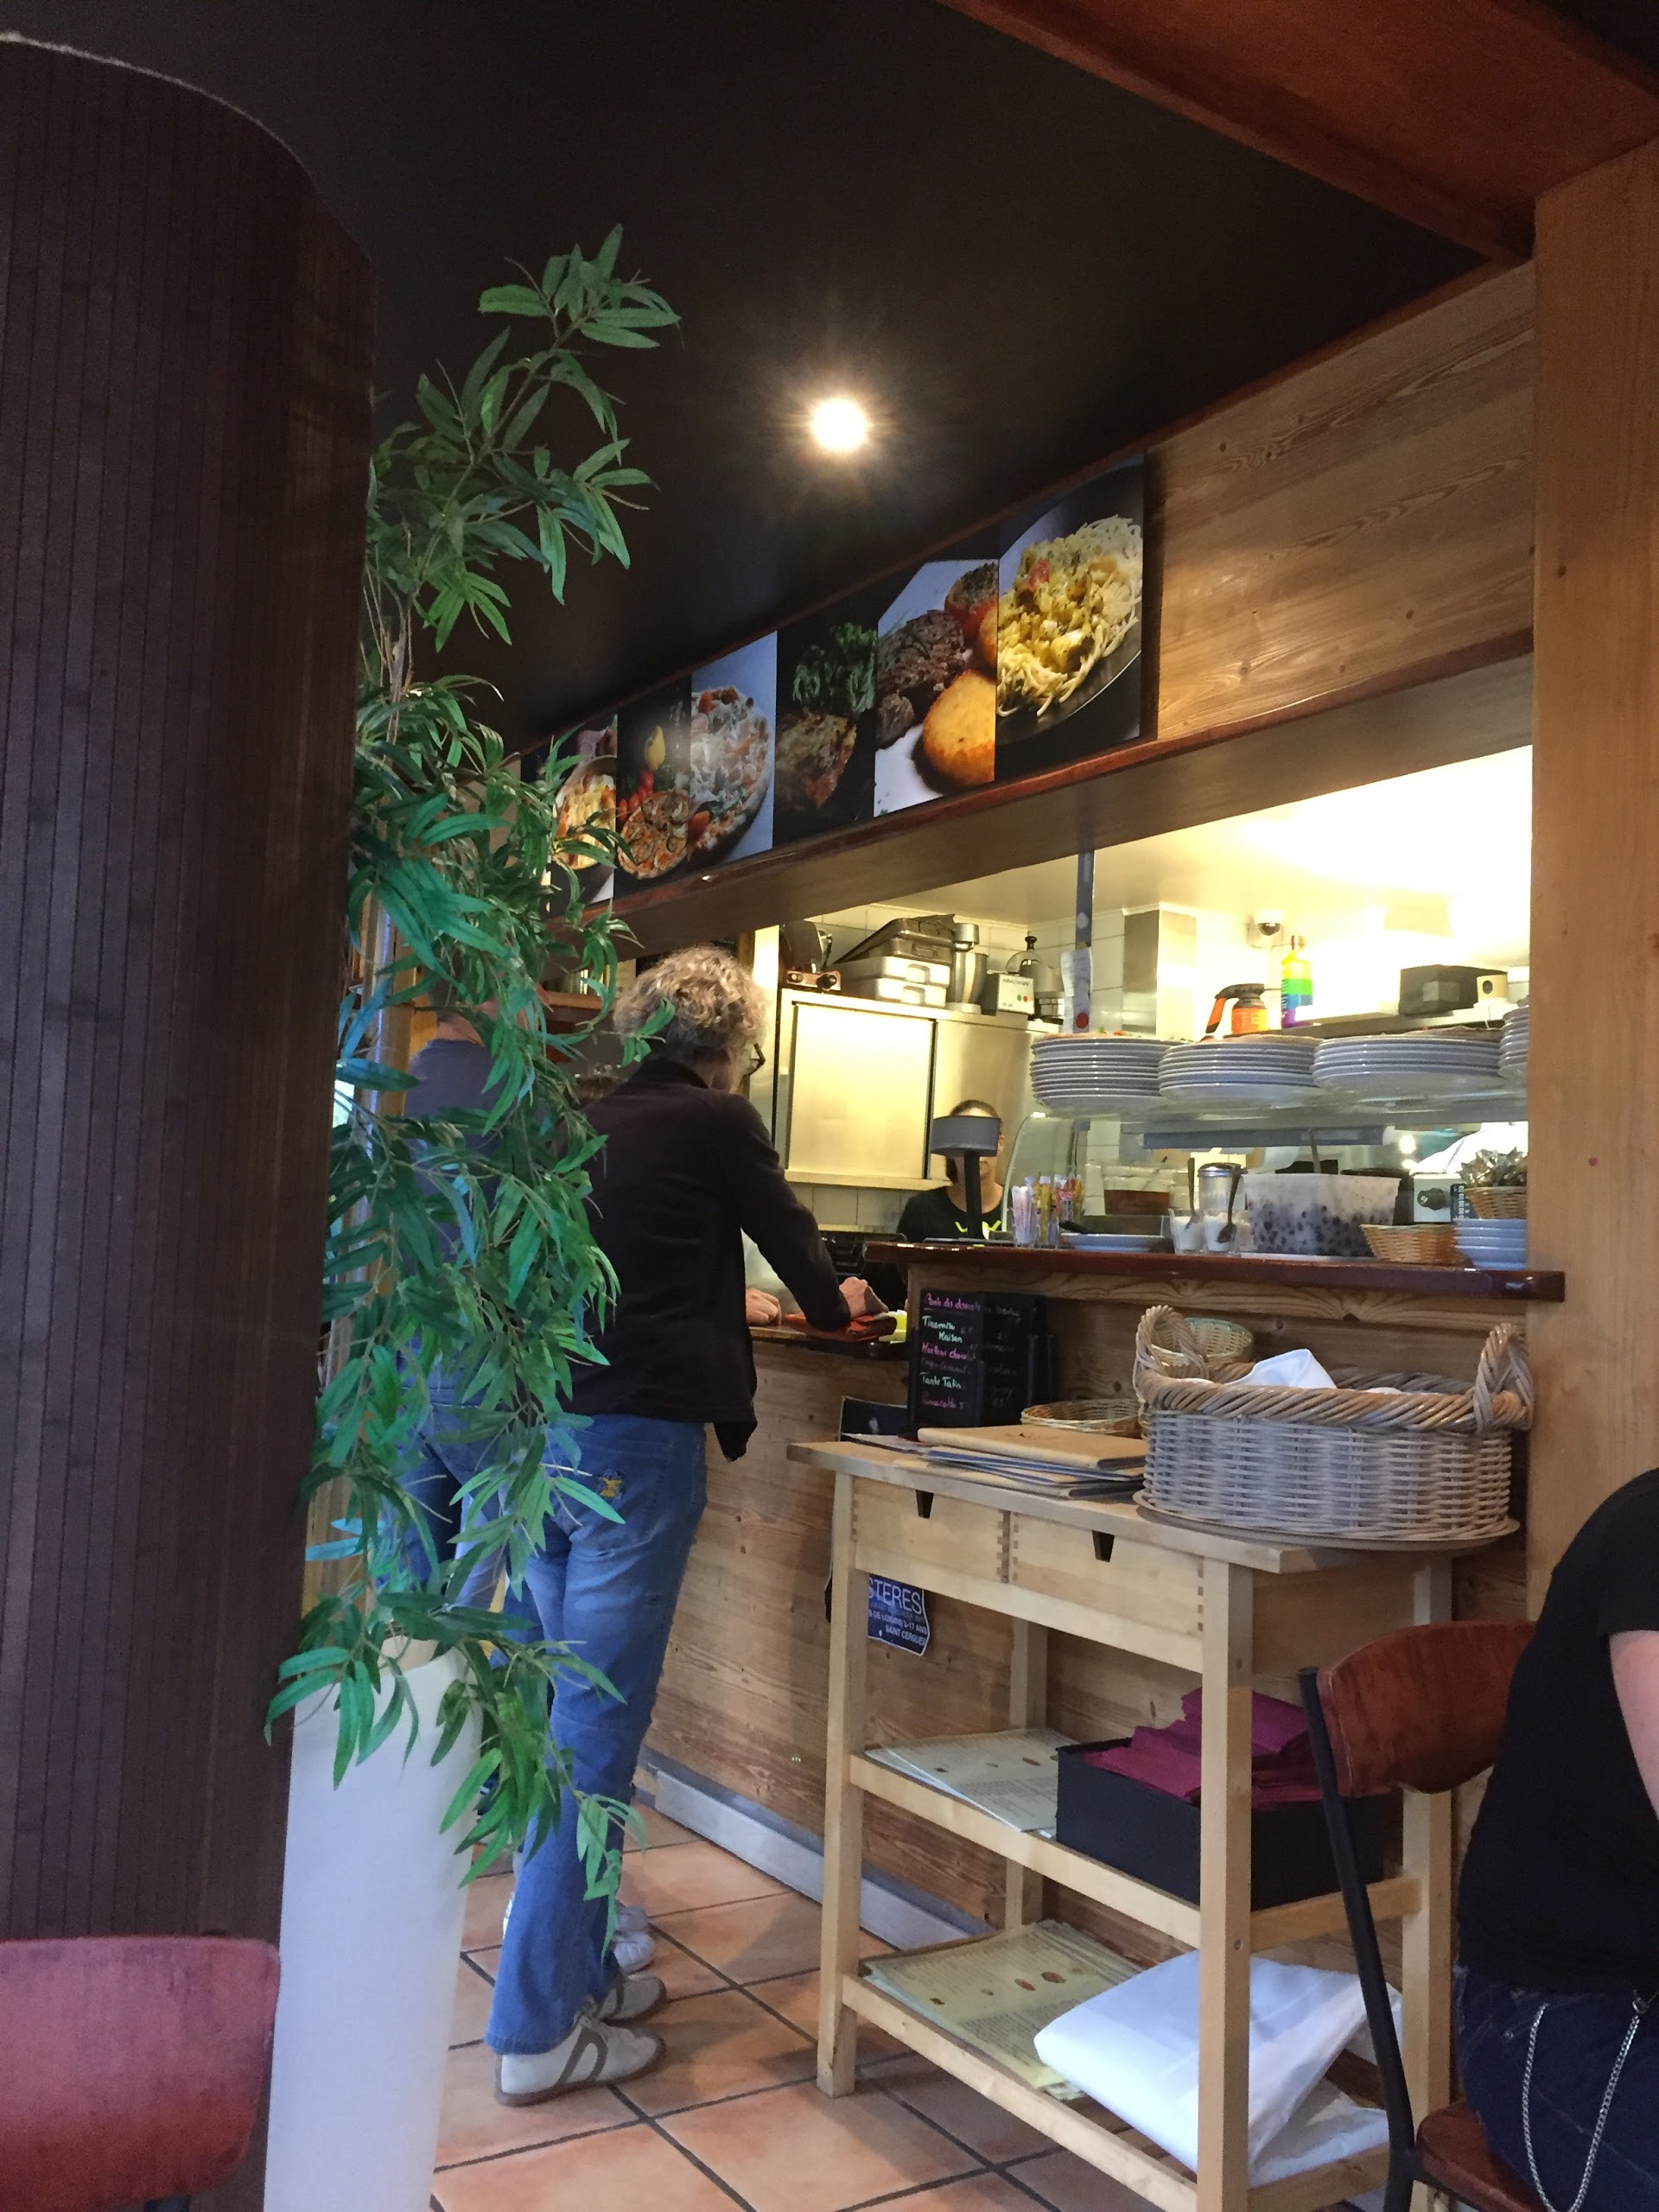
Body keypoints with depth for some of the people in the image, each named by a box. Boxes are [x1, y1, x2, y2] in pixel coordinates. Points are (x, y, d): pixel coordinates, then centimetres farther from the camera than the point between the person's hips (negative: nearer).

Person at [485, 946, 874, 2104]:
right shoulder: (716, 1122, -3)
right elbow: (797, 1246, 8)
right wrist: (840, 1302, 32)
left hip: (543, 1431, 7)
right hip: (636, 1442, -7)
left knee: (572, 1714, 16)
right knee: (598, 1732, -1)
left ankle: (577, 1970, 28)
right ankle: (542, 2028, 6)